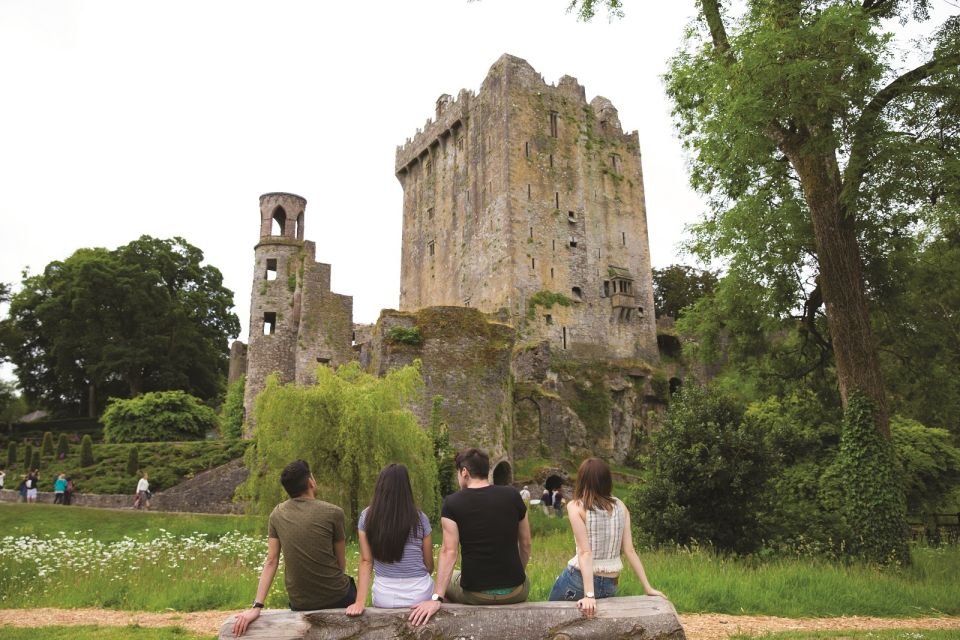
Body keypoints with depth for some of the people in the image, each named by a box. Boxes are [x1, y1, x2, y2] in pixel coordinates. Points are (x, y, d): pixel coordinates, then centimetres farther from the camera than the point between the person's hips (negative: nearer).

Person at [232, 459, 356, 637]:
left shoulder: (277, 514, -2)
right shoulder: (333, 512, -13)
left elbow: (271, 561, -6)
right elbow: (341, 563, -4)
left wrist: (257, 606, -5)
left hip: (300, 604, 3)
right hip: (337, 597, -3)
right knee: (349, 583, 29)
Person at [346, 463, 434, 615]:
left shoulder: (367, 517, -5)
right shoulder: (419, 519, -7)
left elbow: (366, 562, -8)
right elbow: (429, 566, 2)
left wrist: (360, 601, -8)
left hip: (384, 598, 2)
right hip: (419, 595, -2)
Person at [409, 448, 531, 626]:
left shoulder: (452, 503, -10)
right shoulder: (512, 496, -4)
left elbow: (449, 552, -16)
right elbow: (525, 545, 4)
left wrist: (436, 598, -17)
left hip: (475, 594, -1)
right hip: (515, 592, 2)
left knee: (447, 581, 31)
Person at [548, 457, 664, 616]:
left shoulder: (576, 506, -10)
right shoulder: (620, 507, 2)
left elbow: (585, 552, -17)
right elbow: (629, 551, -1)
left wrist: (589, 595, -21)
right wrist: (648, 588, 4)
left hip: (579, 580, -4)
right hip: (610, 585, 4)